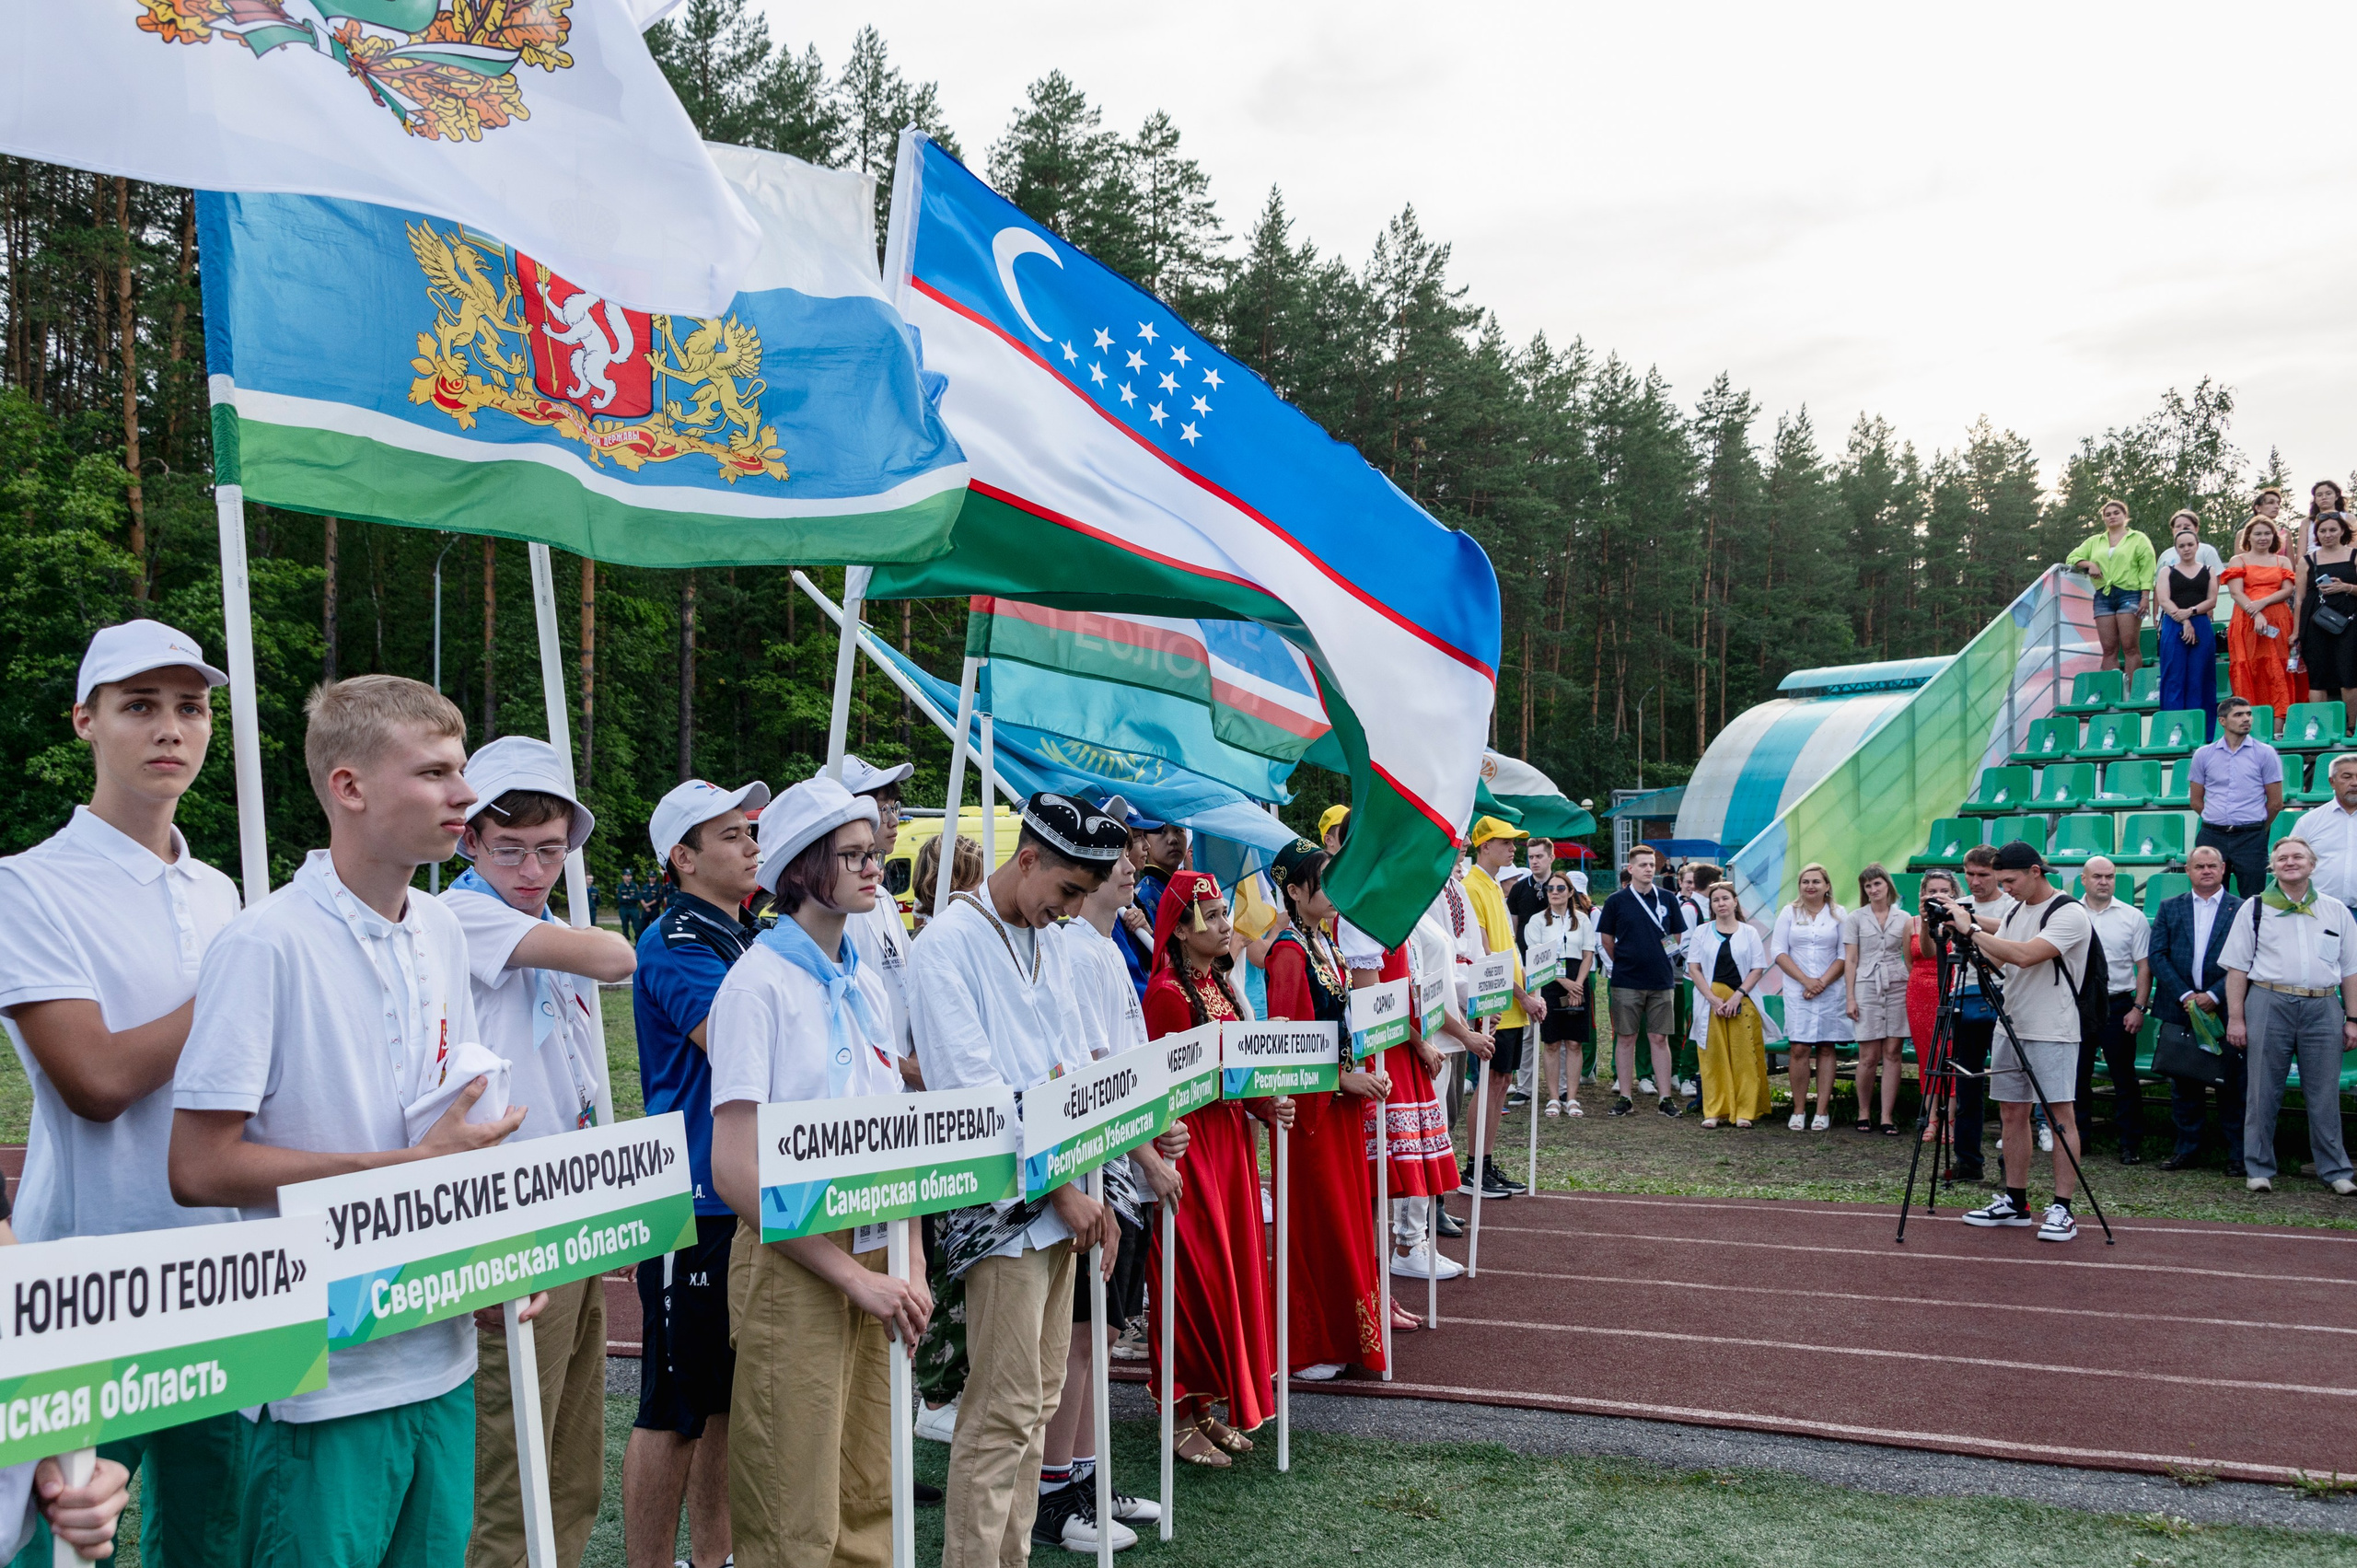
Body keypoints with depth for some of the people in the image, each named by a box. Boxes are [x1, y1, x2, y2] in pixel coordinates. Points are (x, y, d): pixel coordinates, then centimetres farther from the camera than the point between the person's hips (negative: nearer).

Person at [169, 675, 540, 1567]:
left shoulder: (442, 934, 7)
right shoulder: (267, 945, -15)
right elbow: (199, 1170, -18)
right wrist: (412, 1165, -18)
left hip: (442, 1359, 7)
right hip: (325, 1381, -6)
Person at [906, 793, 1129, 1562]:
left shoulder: (1049, 945, 14)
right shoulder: (948, 944, -11)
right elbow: (970, 1094, -16)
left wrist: (1092, 1192, 5)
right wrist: (1064, 1191, -12)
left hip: (1060, 1208, 8)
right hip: (1001, 1211, -8)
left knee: (1036, 1404, 13)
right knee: (1003, 1414, -4)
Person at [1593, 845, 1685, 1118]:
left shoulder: (1667, 899, 5)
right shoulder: (1616, 901, -1)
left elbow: (1678, 936, 15)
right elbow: (1606, 939, 7)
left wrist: (1664, 959, 10)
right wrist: (1623, 962, 9)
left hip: (1660, 981, 1)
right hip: (1626, 982, -1)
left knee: (1660, 1038, 4)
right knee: (1625, 1038, 3)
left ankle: (1665, 1097, 8)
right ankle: (1624, 1096, 9)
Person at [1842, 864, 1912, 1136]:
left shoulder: (1903, 918, 9)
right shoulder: (1855, 918, 5)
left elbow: (1910, 958, 11)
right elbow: (1850, 960, 3)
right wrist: (1850, 998, -4)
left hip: (1897, 988, 1)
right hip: (1866, 987, -1)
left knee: (1892, 1053, -1)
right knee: (1869, 1057, -4)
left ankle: (1887, 1117, 3)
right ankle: (1864, 1113, 10)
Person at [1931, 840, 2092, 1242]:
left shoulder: (2069, 914, -13)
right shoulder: (2015, 911, 14)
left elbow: (2024, 956, -26)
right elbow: (1992, 960, 14)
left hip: (2053, 1032, -8)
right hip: (2010, 1027, 8)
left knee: (2061, 1115, -4)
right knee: (2012, 1112, 10)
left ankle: (2062, 1210, -2)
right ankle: (2015, 1202, 18)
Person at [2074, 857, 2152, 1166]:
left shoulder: (2132, 917, 3)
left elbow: (2144, 966, 2)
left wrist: (2139, 1007, -6)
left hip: (2118, 1005, -1)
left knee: (2124, 1077, 1)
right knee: (2077, 1075, 6)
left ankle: (2131, 1144, 6)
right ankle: (2076, 1137, 16)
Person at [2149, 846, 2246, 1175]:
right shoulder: (2170, 908, 10)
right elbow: (2157, 955, 3)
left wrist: (2215, 995, -13)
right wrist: (2185, 995, -8)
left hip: (2225, 1010, -2)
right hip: (2180, 1010, 2)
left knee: (2232, 1083, 1)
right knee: (2183, 1083, 7)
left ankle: (2237, 1153, 10)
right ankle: (2187, 1147, 17)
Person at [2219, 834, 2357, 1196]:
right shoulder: (2254, 908, 7)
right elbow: (2237, 968, 4)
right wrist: (2236, 1018, -3)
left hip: (2323, 1006, 1)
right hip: (2269, 1003, -1)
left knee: (2324, 1094, 5)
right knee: (2263, 1093, 3)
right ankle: (2259, 1169, 11)